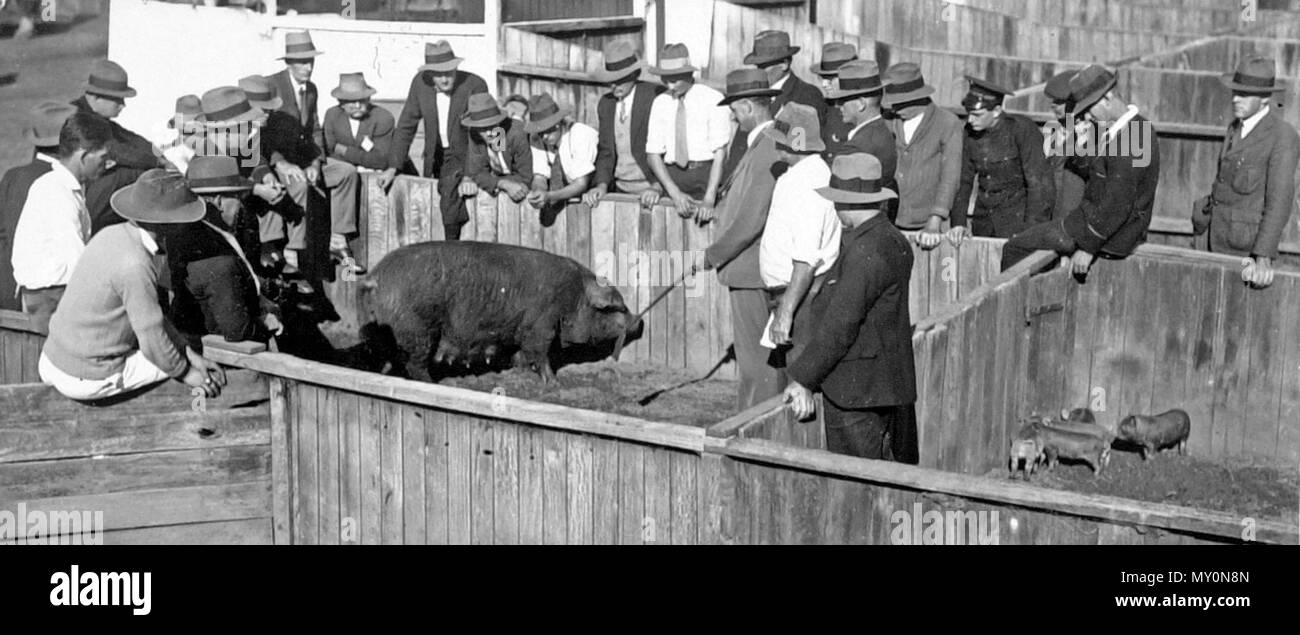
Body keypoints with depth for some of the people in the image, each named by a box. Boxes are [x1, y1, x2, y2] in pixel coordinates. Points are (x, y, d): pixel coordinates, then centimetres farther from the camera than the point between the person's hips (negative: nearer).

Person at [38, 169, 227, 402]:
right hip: (88, 380, -8)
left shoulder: (111, 235, 2)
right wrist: (185, 372, -1)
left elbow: (148, 311, 12)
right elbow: (153, 342, -18)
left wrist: (190, 353, 11)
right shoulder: (135, 265, -25)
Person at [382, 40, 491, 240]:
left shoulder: (475, 85, -21)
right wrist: (393, 167, -5)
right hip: (436, 155, 6)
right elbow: (406, 125, 0)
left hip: (466, 154, -6)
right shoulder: (420, 83, -8)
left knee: (448, 186, -28)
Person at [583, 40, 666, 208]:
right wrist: (602, 185, -3)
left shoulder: (655, 96, -8)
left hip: (649, 189, -5)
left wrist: (658, 187, -19)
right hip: (621, 189, 5)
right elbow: (605, 150, 13)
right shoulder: (605, 104, 11)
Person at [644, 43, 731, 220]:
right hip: (672, 176, 3)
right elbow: (653, 154, 5)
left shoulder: (713, 100, -3)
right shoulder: (660, 103, 9)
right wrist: (675, 193, -10)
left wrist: (709, 199, -18)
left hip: (707, 173, -3)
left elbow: (720, 153, -7)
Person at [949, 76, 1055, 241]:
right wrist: (958, 223, -5)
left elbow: (1040, 184, -15)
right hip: (983, 218, 5)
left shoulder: (1023, 130, -12)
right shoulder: (970, 134, 2)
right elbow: (963, 181, 8)